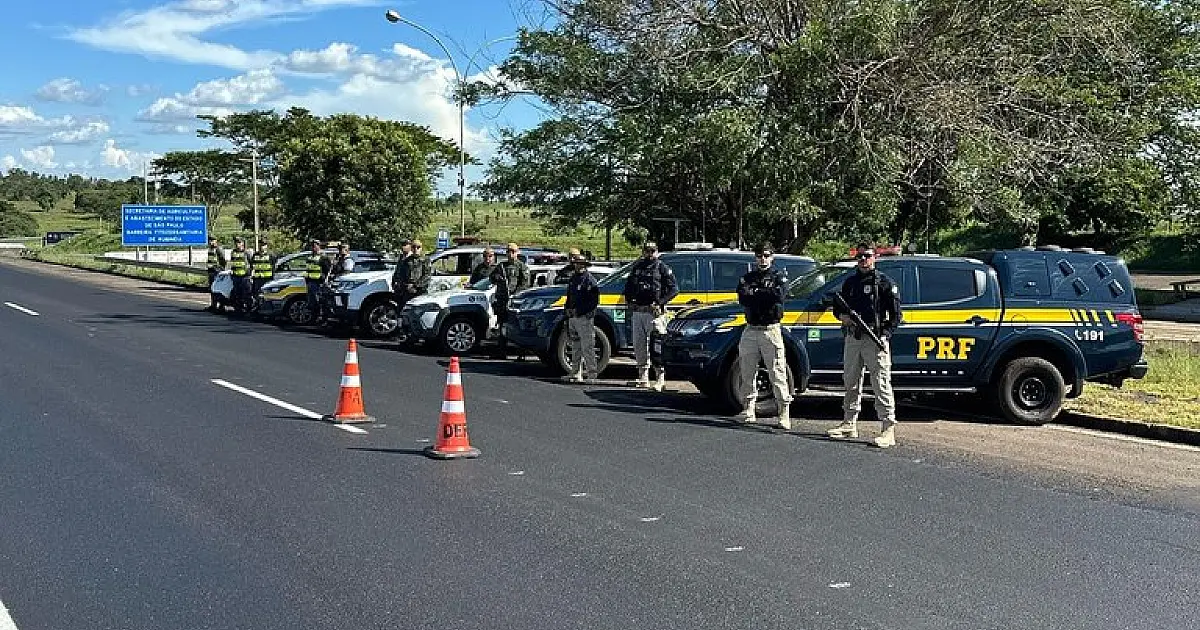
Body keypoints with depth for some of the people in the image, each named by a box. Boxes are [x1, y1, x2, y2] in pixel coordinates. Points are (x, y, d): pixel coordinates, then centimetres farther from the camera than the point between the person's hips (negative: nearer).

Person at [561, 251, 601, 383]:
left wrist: (579, 311, -15)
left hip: (584, 317, -9)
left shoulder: (589, 279, -8)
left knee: (587, 347, -8)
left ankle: (591, 374, -5)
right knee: (575, 348, 13)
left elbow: (594, 301, -13)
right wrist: (568, 309, 10)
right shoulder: (573, 278, 17)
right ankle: (576, 373, 20)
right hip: (573, 317, 9)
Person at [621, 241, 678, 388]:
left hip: (654, 312, -6)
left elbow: (674, 289, -4)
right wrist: (629, 300, 10)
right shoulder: (636, 267, 17)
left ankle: (660, 380, -6)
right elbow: (628, 286, 27)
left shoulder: (662, 268, 2)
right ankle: (643, 378, 19)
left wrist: (659, 303, -13)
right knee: (639, 346, 10)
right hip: (637, 311, 6)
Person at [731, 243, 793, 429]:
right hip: (750, 330, 4)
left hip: (771, 330, -4)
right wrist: (765, 297, -14)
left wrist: (754, 294, -9)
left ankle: (784, 413, -4)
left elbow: (778, 297, -15)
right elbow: (742, 299, -3)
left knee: (777, 374, -6)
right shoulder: (747, 277, 15)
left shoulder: (778, 277, 5)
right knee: (747, 373, 9)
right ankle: (748, 410, 19)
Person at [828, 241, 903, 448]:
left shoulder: (885, 282, 1)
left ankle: (888, 429, -10)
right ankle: (849, 424, 24)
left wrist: (885, 334, -15)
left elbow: (896, 314, -3)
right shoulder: (850, 282, 18)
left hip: (875, 338, -6)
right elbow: (838, 307, 25)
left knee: (881, 384, -9)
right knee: (851, 382, 13)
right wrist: (842, 316, 1)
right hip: (852, 338, 6)